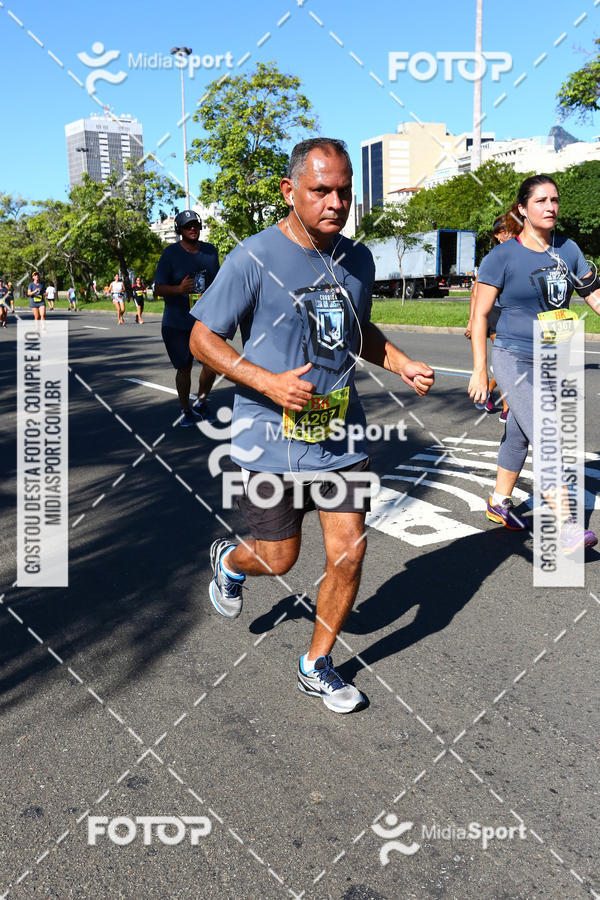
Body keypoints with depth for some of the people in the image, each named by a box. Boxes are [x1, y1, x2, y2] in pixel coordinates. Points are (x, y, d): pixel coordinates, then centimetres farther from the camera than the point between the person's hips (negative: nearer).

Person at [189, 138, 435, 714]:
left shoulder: (357, 259, 5)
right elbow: (202, 339, -9)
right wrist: (269, 383, -23)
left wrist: (404, 366, 2)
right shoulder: (254, 259, -14)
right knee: (280, 559, 8)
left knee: (348, 554, 5)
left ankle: (317, 666, 28)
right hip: (272, 443, -4)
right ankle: (229, 561, 47)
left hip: (341, 439, 5)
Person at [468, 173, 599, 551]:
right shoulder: (503, 257, -11)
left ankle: (500, 503, 33)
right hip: (514, 360, -6)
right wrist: (480, 370, -12)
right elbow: (480, 315, -9)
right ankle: (566, 526, -13)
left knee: (519, 436, 17)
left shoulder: (568, 249, 5)